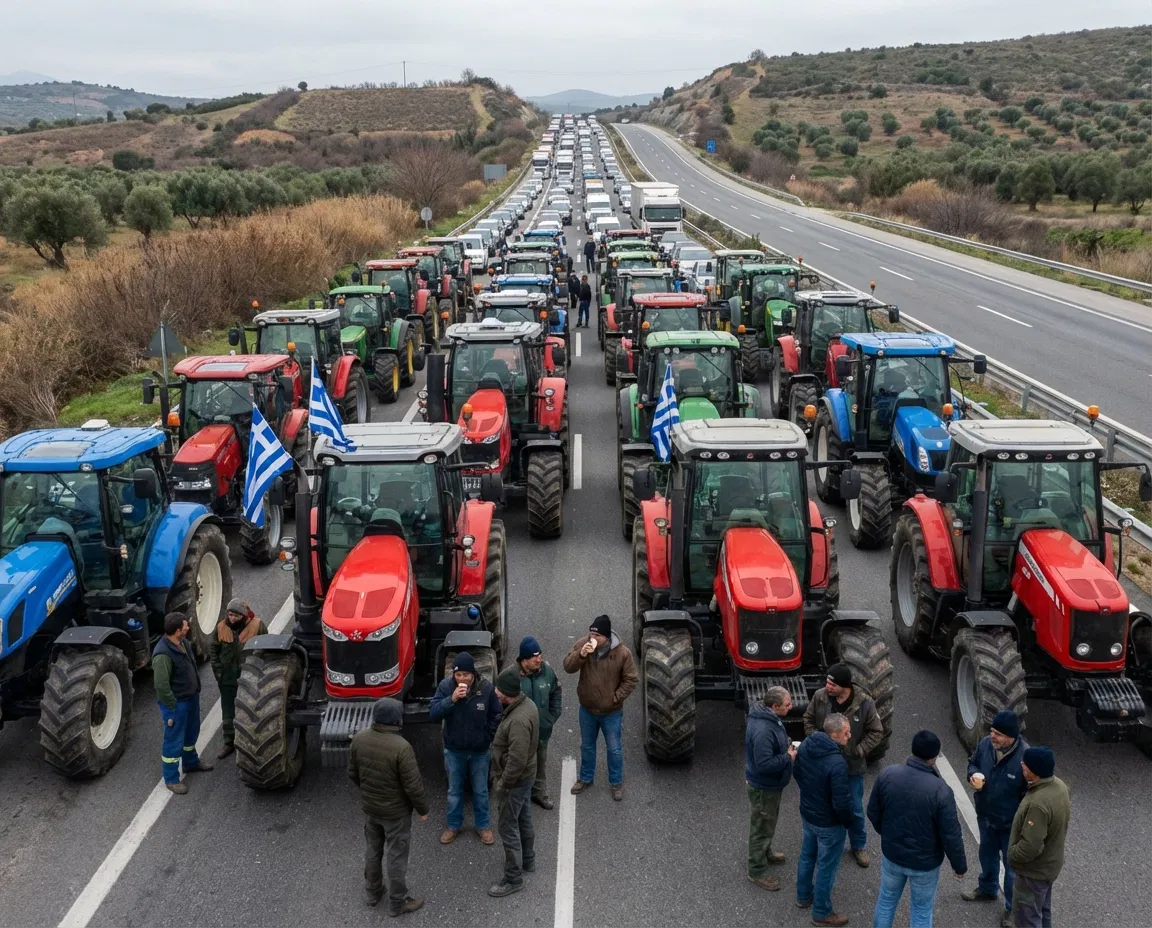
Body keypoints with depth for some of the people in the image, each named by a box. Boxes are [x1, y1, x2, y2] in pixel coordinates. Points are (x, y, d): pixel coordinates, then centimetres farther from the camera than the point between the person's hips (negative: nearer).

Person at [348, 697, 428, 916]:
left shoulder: (359, 738, -12)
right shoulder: (401, 747, -30)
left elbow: (353, 772, 2)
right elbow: (413, 785, -22)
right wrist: (423, 809, -7)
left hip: (369, 807, 6)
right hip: (396, 811, -6)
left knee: (373, 850, 24)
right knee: (396, 857, 11)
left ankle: (372, 892, 41)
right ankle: (397, 903, 24)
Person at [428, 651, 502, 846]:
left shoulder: (486, 688, -16)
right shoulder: (446, 686, -16)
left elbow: (496, 716, -3)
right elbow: (433, 713, -20)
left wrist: (487, 737, -7)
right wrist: (451, 699, -33)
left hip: (480, 751, 0)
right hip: (454, 750, 1)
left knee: (480, 791, 16)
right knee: (454, 791, 17)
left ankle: (483, 825, 34)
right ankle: (454, 825, 36)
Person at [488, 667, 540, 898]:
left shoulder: (518, 720, -34)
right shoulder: (528, 704, -3)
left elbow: (517, 760, -33)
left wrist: (502, 785, -19)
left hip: (514, 782, -10)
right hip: (526, 777, 10)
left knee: (509, 829, 4)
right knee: (524, 820, 26)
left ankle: (513, 879, 15)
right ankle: (528, 861, 44)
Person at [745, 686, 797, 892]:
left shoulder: (769, 716, -3)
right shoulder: (762, 731, -36)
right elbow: (764, 764, -35)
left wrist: (787, 746, -1)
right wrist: (788, 757, -24)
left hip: (770, 783, 10)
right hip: (763, 787, -10)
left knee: (768, 822, 29)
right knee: (762, 827, 8)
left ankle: (765, 853, 50)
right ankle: (757, 870, 24)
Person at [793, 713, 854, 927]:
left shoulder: (806, 745, -11)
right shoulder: (837, 763, -35)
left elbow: (796, 772, 6)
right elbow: (841, 803, -28)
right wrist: (848, 822, -8)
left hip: (807, 813, 7)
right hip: (829, 823, -7)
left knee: (807, 855, 27)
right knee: (826, 867, 12)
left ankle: (804, 896, 48)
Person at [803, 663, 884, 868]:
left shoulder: (864, 703, -21)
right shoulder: (819, 697, -14)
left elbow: (876, 732, -9)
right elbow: (808, 719, 4)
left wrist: (858, 751, -17)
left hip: (852, 766, -2)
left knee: (855, 808, 13)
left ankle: (859, 845, 34)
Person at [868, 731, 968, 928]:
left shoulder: (887, 774, -15)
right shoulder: (940, 791, -27)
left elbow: (873, 813, -1)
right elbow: (951, 836, -19)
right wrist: (960, 866, -2)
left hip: (891, 854, 3)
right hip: (925, 862, -3)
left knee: (886, 900, 24)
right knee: (922, 911, 17)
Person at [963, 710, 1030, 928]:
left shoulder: (1025, 757, -32)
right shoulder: (985, 743, -15)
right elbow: (973, 762, 7)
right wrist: (973, 775, -16)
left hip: (1011, 824, -6)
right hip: (986, 816, 6)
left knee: (1012, 864, 15)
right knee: (987, 855, 29)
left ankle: (1012, 907, 36)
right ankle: (987, 890, 54)